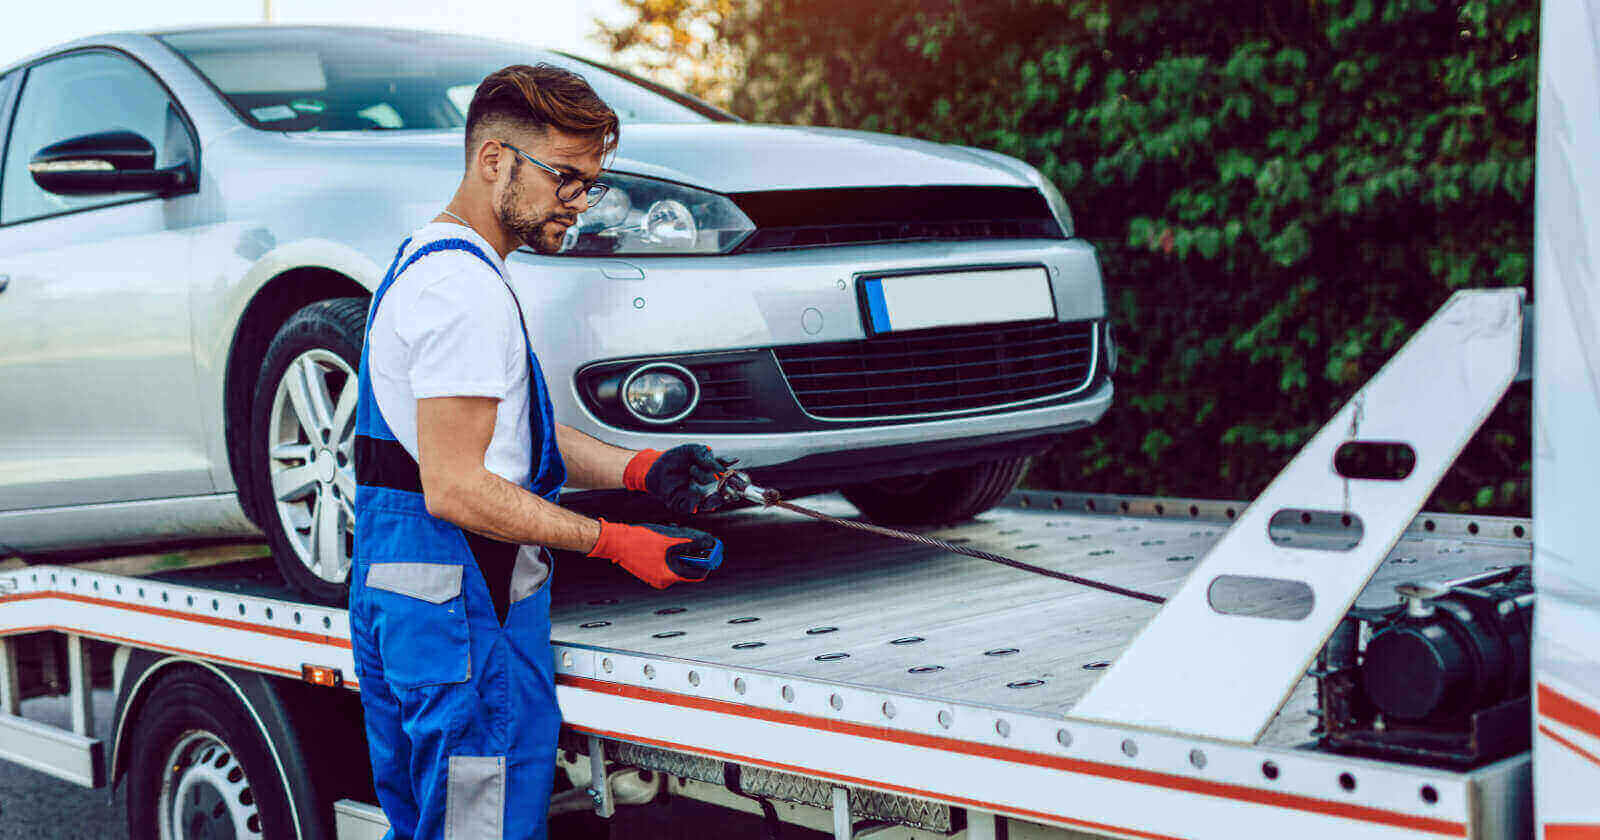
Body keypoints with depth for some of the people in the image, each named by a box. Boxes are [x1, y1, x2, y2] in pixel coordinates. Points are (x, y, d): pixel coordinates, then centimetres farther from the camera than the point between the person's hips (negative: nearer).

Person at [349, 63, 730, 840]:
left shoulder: (427, 260, 17)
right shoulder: (465, 286, -18)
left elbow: (510, 433, 18)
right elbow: (455, 489, -23)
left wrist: (640, 468, 4)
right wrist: (613, 542, -20)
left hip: (403, 596, 11)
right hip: (461, 606, -11)